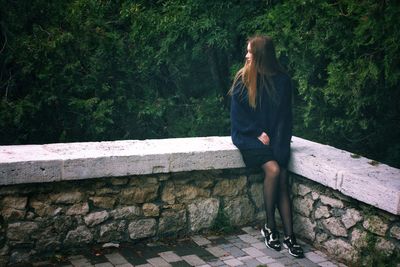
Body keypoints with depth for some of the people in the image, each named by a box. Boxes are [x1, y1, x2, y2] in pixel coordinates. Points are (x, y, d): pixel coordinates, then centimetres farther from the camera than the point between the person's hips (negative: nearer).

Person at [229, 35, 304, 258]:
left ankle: (289, 234, -15)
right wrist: (258, 133, -12)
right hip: (249, 136, -2)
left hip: (275, 137, 2)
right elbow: (238, 114, -2)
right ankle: (270, 227, -10)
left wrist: (280, 140, -11)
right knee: (273, 169, -25)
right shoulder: (243, 79, 0)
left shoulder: (282, 80, 2)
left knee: (283, 176, -20)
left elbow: (285, 115, 3)